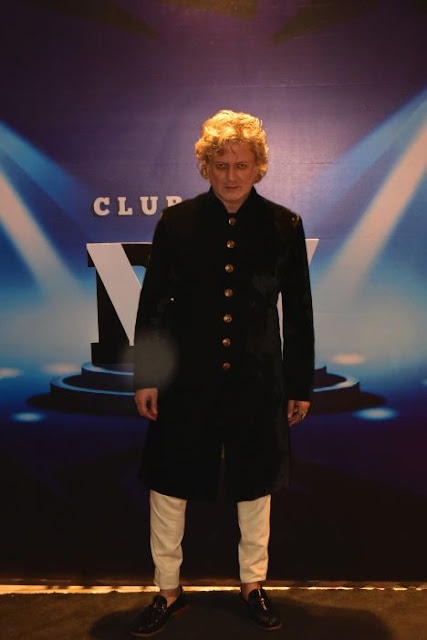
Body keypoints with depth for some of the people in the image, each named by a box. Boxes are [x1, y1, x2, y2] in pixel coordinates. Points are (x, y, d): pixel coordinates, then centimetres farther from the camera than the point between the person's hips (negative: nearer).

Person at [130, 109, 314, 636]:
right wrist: (145, 376, -2)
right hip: (187, 381, 0)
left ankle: (253, 584, 39)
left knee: (254, 488, 16)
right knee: (167, 486, 9)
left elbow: (298, 313, 2)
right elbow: (152, 304, 1)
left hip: (256, 382, 1)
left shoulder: (284, 226, -2)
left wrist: (300, 385, 3)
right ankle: (168, 591, 32)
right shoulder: (176, 222, -3)